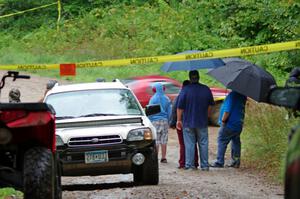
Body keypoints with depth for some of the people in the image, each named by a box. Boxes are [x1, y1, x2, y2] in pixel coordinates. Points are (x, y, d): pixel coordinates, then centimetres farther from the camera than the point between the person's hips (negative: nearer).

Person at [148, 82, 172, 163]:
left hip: (155, 121, -4)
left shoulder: (153, 99, -7)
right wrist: (168, 122, 18)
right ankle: (163, 158, 8)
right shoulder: (166, 99, 5)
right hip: (164, 120, 4)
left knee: (156, 141, -2)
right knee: (164, 141, 7)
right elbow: (169, 111, 9)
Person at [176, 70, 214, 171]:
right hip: (202, 122, 2)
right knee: (203, 144, 9)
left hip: (188, 122, -2)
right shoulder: (206, 89, 1)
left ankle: (189, 165, 1)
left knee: (189, 144, 2)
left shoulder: (185, 90, -10)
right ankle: (204, 165, 9)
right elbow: (210, 105, 12)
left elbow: (180, 107, -9)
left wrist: (179, 120, 0)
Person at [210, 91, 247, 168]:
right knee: (236, 142, 15)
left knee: (221, 141, 0)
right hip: (239, 125, 8)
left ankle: (219, 161, -1)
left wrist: (223, 120, -13)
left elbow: (227, 110, -22)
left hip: (229, 124, -8)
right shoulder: (242, 96, 8)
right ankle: (236, 162, 17)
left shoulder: (232, 95, -18)